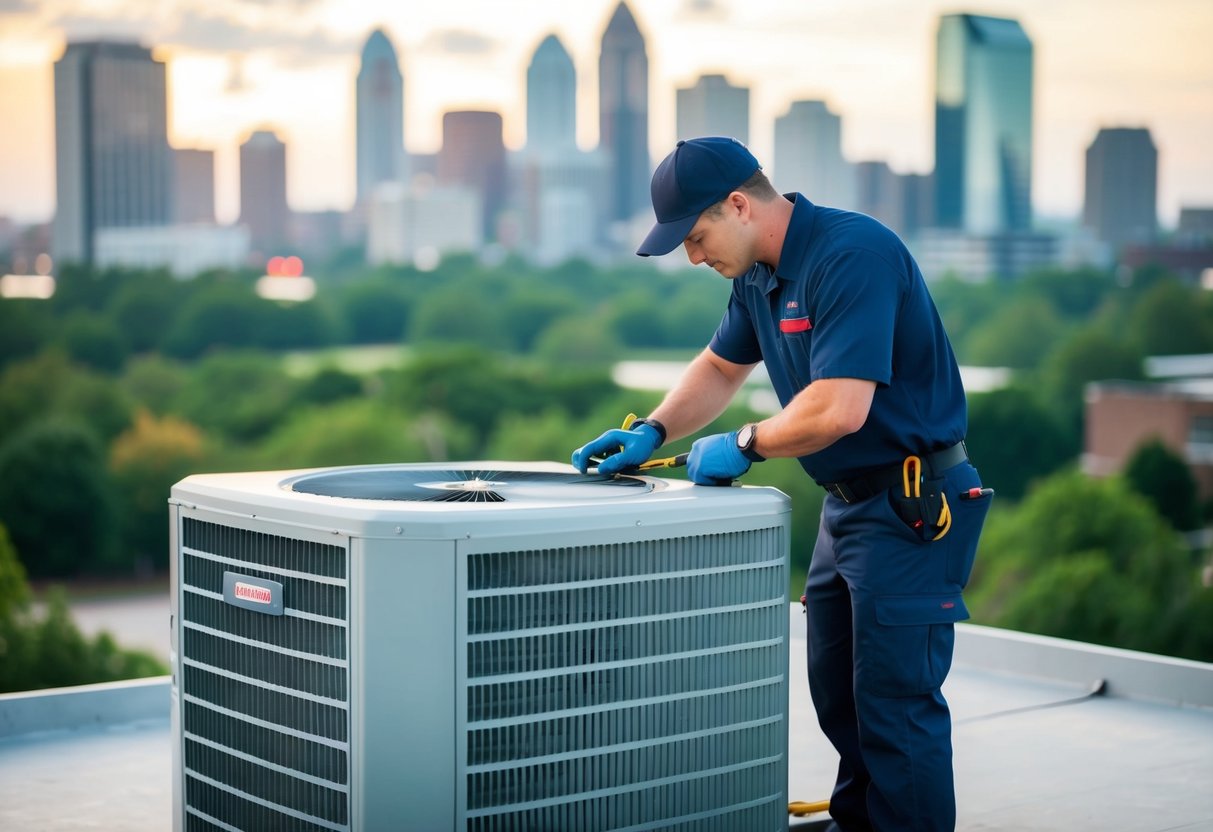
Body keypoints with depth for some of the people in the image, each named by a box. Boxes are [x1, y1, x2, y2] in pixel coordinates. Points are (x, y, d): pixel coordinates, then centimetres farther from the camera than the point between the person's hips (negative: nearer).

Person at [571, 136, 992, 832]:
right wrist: (652, 433, 9)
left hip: (913, 506, -10)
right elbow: (722, 366, 24)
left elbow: (839, 408, -30)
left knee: (896, 702, -8)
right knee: (837, 692, 18)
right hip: (849, 504, 10)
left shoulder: (853, 256, -23)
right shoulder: (760, 273, 8)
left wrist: (745, 446, -14)